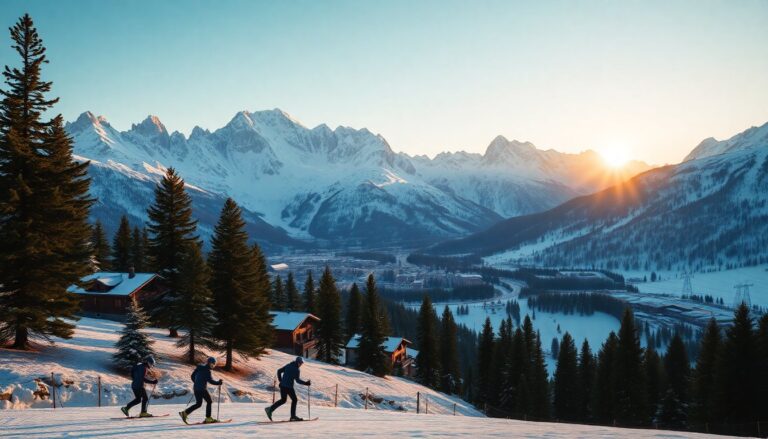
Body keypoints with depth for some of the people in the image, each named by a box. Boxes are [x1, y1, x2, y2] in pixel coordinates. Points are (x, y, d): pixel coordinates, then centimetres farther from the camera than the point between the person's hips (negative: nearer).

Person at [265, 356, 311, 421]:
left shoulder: (288, 365, 11)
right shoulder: (296, 370, -11)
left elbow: (279, 371, 15)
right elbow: (298, 380, -16)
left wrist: (280, 380, 20)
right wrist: (306, 383, -9)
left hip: (282, 385, 7)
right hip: (289, 386, -7)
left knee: (283, 400, 18)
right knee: (294, 399, 9)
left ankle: (270, 409, 6)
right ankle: (293, 416, 10)